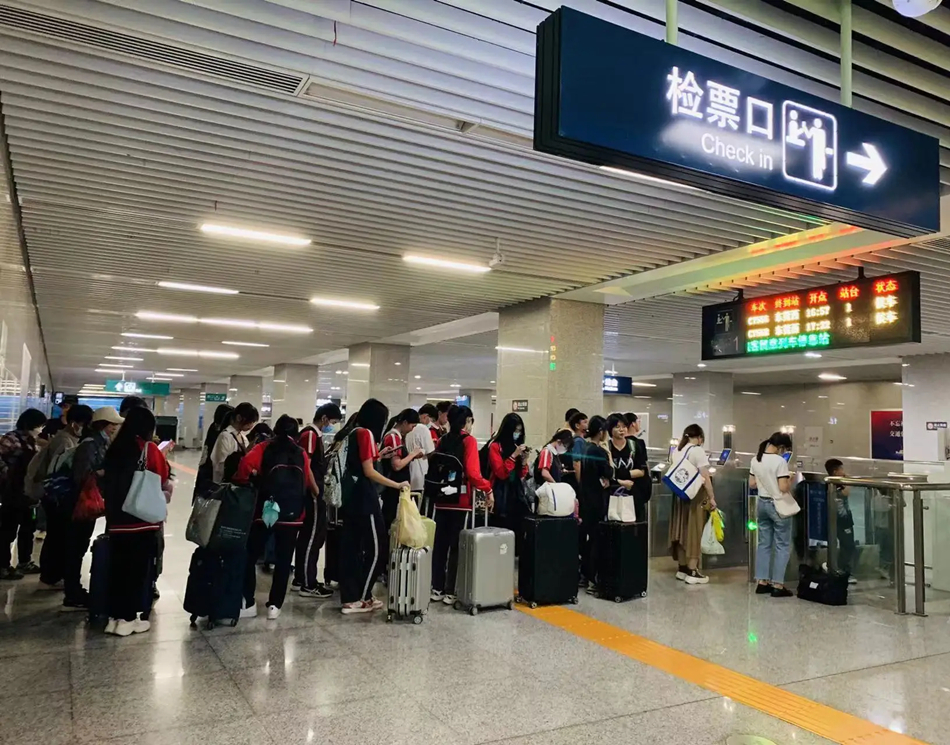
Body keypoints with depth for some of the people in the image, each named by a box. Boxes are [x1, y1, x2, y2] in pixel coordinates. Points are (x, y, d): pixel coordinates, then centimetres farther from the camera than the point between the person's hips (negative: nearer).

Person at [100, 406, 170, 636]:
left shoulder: (114, 449, 7)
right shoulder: (149, 449, -8)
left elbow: (106, 482, 16)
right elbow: (164, 483, -2)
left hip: (117, 520, 5)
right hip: (142, 520, -5)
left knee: (118, 567, 12)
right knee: (139, 568, 4)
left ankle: (114, 616, 18)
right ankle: (128, 618, 8)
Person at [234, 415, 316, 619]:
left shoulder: (264, 447, 6)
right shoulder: (302, 454, 11)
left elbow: (246, 464, -10)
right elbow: (308, 480, 9)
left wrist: (241, 483, 3)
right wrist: (316, 495, 24)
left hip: (265, 509, -1)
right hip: (292, 513, 1)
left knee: (250, 556, 11)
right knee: (283, 560, 10)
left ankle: (248, 604, 12)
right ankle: (274, 605, 12)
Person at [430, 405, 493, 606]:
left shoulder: (442, 440, 9)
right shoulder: (469, 440, -8)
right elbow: (472, 473, -17)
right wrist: (487, 489, -6)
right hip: (461, 499, -6)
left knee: (440, 543, 11)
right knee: (456, 545, 1)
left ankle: (437, 588, 17)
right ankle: (450, 591, 4)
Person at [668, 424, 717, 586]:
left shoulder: (676, 451, 9)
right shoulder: (697, 451, -12)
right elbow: (705, 477, -16)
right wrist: (711, 497, -11)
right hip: (695, 495, -7)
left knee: (682, 530, 13)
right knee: (693, 532, -2)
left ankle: (682, 568, 21)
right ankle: (692, 572, 1)